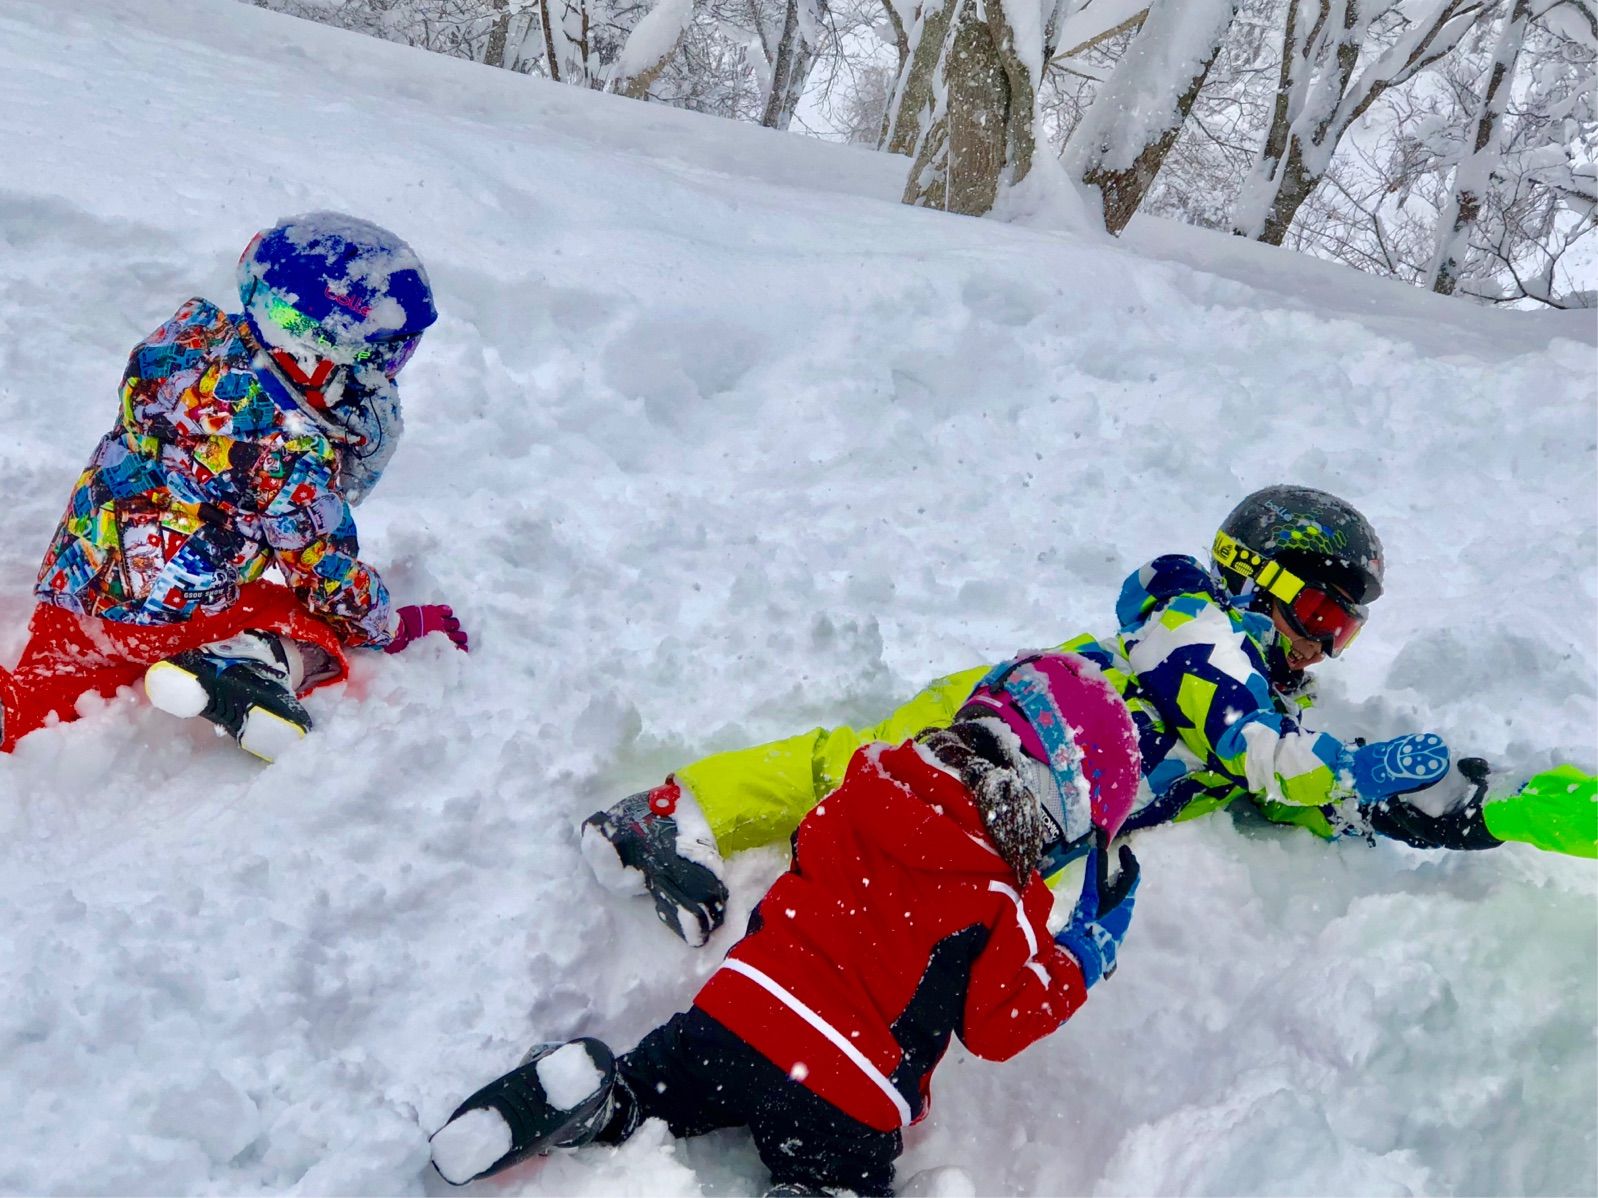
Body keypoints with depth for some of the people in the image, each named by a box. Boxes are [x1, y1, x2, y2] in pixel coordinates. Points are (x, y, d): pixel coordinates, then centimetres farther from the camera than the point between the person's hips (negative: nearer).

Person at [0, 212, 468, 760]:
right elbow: (328, 574, -12)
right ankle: (250, 665, -22)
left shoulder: (187, 342, -2)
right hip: (178, 616, -7)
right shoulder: (293, 451, -23)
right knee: (322, 622, 6)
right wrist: (398, 627, 4)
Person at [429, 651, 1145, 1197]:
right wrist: (1083, 959, 11)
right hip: (844, 1105, -5)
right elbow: (1002, 1024, -1)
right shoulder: (997, 907, -13)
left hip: (733, 1015, 5)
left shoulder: (866, 794, 3)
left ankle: (597, 1105, -4)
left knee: (647, 1092, 27)